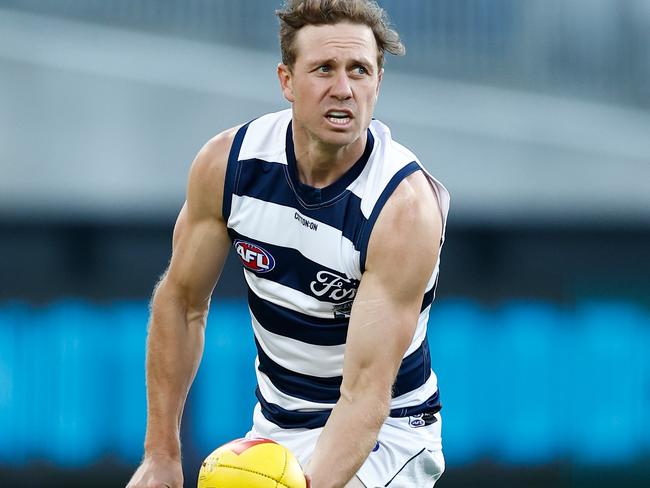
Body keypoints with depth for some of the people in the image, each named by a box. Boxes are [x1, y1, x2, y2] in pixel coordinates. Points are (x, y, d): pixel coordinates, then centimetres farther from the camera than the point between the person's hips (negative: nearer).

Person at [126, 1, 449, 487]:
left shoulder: (405, 206, -25)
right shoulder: (226, 163, -12)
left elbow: (366, 392, -29)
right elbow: (183, 301, 2)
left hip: (384, 433, -5)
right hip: (274, 428, 5)